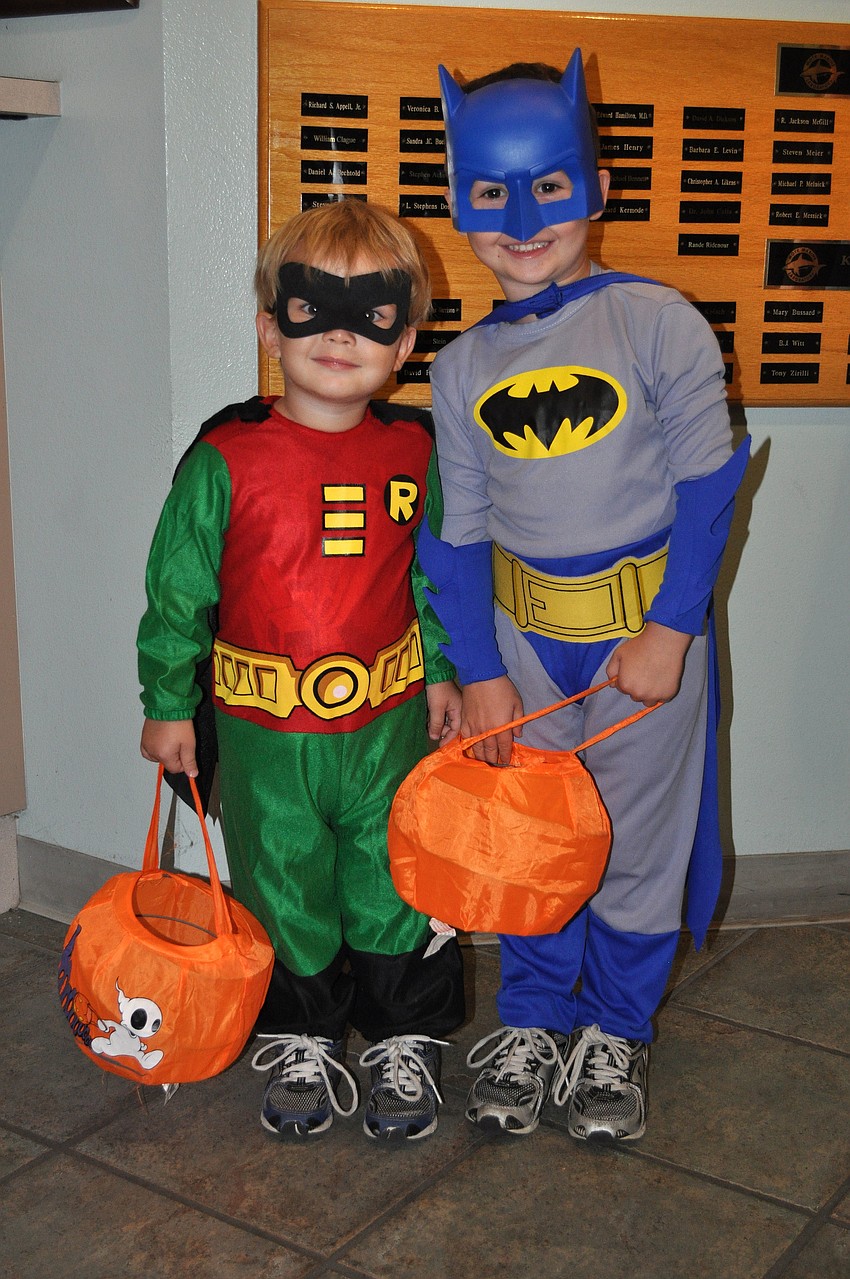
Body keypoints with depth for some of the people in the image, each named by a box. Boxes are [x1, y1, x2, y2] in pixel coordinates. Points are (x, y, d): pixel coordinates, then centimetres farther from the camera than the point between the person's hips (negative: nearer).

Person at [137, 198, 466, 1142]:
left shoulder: (412, 452, 0)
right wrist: (168, 703, -1)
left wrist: (440, 673, 14)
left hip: (389, 722, 2)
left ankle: (406, 1040, 32)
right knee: (284, 891, 13)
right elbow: (178, 588, -3)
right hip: (265, 732, -1)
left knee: (394, 888, 11)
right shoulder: (226, 459, -9)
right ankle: (301, 1043, 35)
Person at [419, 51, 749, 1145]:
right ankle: (531, 1022, 33)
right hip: (522, 632, 3)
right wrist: (478, 672, -1)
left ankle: (616, 1033, 30)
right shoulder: (460, 367, 2)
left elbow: (709, 483, -9)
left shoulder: (655, 323, -10)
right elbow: (459, 530, 4)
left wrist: (669, 630, -13)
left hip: (648, 624, -3)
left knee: (636, 836, 9)